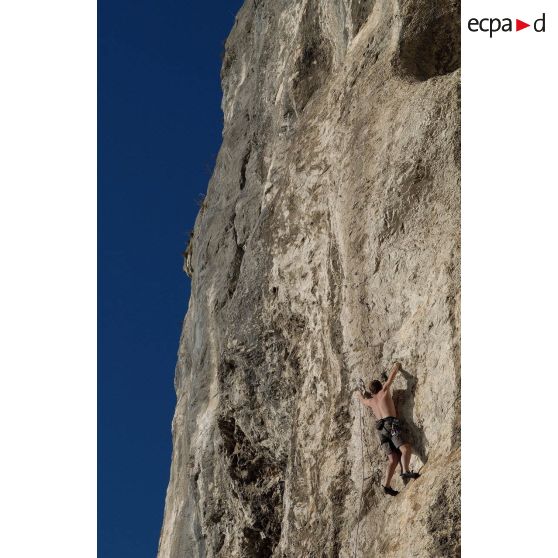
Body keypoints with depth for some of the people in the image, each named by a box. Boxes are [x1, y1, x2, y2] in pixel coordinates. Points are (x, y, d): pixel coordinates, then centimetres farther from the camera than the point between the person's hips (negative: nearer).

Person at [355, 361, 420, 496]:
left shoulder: (370, 401, 25)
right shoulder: (384, 391, 12)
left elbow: (363, 400, 49)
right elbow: (392, 376, 21)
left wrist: (359, 394, 70)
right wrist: (396, 367, 40)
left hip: (380, 428, 5)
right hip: (391, 424, -5)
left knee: (393, 459, 1)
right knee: (405, 448, -18)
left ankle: (387, 485, -12)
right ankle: (406, 471, -41)